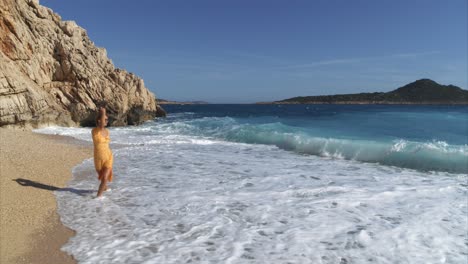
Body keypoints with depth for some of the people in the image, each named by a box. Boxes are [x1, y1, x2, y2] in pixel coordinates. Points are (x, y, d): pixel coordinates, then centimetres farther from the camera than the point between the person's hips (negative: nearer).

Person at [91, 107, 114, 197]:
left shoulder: (107, 131, 2)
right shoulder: (94, 130, -15)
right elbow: (101, 126, -38)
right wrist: (103, 113, -35)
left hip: (108, 157, 2)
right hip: (98, 158, -2)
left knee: (105, 178, -12)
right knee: (101, 176, 22)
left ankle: (98, 195, 2)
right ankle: (104, 187, 53)